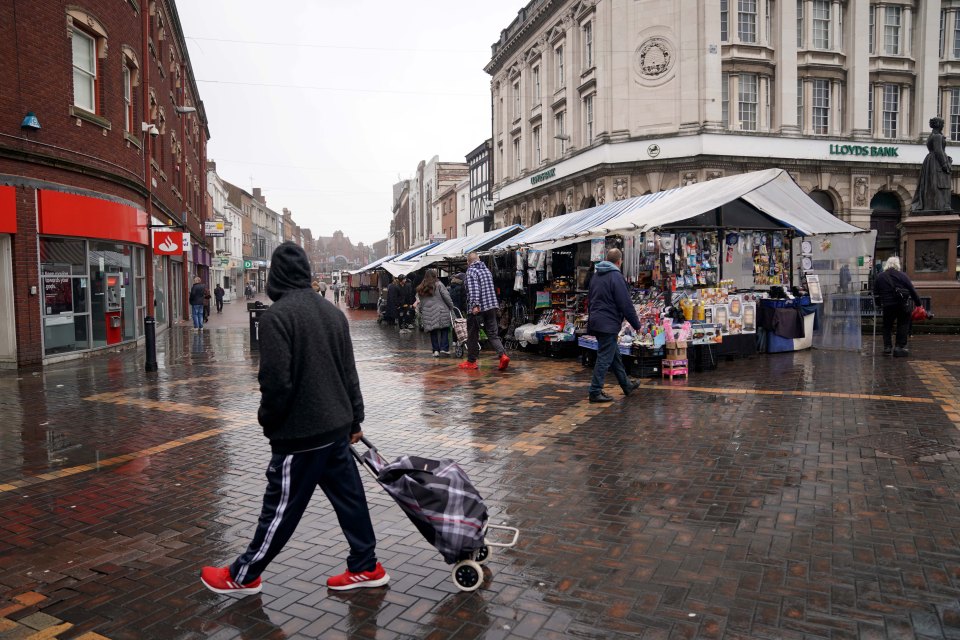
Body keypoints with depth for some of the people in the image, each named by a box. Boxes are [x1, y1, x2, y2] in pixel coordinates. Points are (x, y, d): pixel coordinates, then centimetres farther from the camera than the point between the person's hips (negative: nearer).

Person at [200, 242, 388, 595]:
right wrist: (354, 419, 18)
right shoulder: (333, 311, 8)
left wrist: (267, 420, -2)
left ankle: (243, 575, 24)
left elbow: (276, 381, -20)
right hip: (336, 426, 7)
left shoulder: (277, 315, -15)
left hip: (300, 433, -7)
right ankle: (366, 566, 24)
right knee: (348, 496, 14)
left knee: (281, 506, 6)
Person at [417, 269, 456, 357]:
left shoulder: (420, 289, 10)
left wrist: (421, 312, 21)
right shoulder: (438, 284, -4)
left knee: (433, 332, 9)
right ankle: (444, 348, -3)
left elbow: (421, 303, 14)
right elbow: (446, 297, -7)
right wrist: (451, 307, 4)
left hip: (428, 313, 4)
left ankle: (436, 350, 7)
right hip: (440, 312, -4)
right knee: (444, 330, 6)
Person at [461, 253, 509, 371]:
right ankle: (503, 355, -15)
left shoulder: (471, 271, -7)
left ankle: (471, 361, 15)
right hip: (491, 306, 6)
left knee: (472, 336, 6)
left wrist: (475, 305, -27)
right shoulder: (486, 270, 16)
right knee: (492, 334, 5)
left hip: (476, 309, -6)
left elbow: (473, 289, -21)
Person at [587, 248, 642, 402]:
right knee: (605, 358, -4)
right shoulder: (616, 276, -14)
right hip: (609, 324, -9)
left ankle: (626, 385, 31)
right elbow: (626, 304, -15)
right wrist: (637, 324, -6)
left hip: (596, 321, 9)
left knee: (615, 355, 19)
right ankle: (595, 392, -2)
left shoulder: (596, 275, 13)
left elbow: (590, 300, 21)